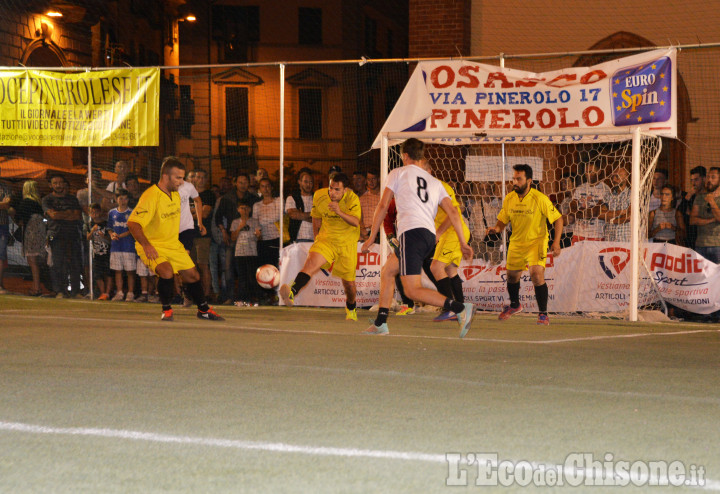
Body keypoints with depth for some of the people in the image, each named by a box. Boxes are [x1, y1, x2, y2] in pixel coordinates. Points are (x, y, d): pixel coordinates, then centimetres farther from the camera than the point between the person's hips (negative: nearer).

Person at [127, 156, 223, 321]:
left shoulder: (175, 195, 4)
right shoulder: (151, 196, -23)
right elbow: (132, 223, -28)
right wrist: (146, 245, -36)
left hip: (173, 245, 8)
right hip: (152, 247, -8)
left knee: (193, 276, 10)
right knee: (166, 271, -32)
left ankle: (204, 310, 32)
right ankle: (167, 310, -12)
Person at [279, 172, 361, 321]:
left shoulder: (352, 199, -16)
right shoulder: (319, 196, -7)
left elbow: (356, 222, -30)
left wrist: (340, 213, -46)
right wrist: (317, 236, 15)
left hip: (347, 243, -1)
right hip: (326, 239, 1)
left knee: (348, 282, 6)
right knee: (311, 261, -29)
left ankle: (351, 308, 38)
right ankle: (292, 293, -48)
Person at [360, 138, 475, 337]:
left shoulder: (398, 173, 12)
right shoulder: (435, 182, 24)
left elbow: (383, 206, 7)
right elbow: (452, 212, 12)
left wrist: (372, 237, 13)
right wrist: (463, 242, 9)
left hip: (411, 233, -7)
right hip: (430, 236, 7)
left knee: (413, 290, -14)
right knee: (387, 271, 24)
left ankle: (461, 309, -31)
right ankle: (380, 324, 22)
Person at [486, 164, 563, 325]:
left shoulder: (540, 199, -19)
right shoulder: (509, 199, -5)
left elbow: (558, 219, -11)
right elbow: (503, 220, 6)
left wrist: (556, 242, -20)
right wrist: (496, 228, -17)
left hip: (536, 241, -5)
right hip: (516, 242, 5)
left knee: (537, 274, -22)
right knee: (512, 275, 18)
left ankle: (543, 313, -10)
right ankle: (514, 305, 47)